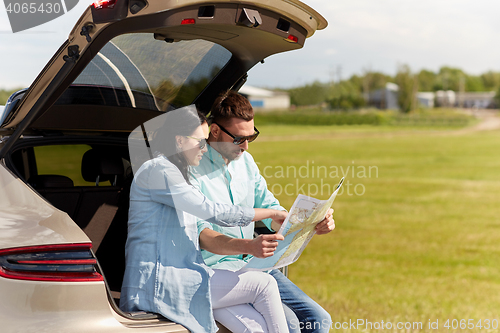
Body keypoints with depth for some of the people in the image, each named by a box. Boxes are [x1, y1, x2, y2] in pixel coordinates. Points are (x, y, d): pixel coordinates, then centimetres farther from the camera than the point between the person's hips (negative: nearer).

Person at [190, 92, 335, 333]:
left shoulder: (245, 161, 12)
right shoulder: (192, 169, -12)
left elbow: (272, 213, 15)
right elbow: (200, 234, -21)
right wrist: (248, 246, -38)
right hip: (214, 268, -7)